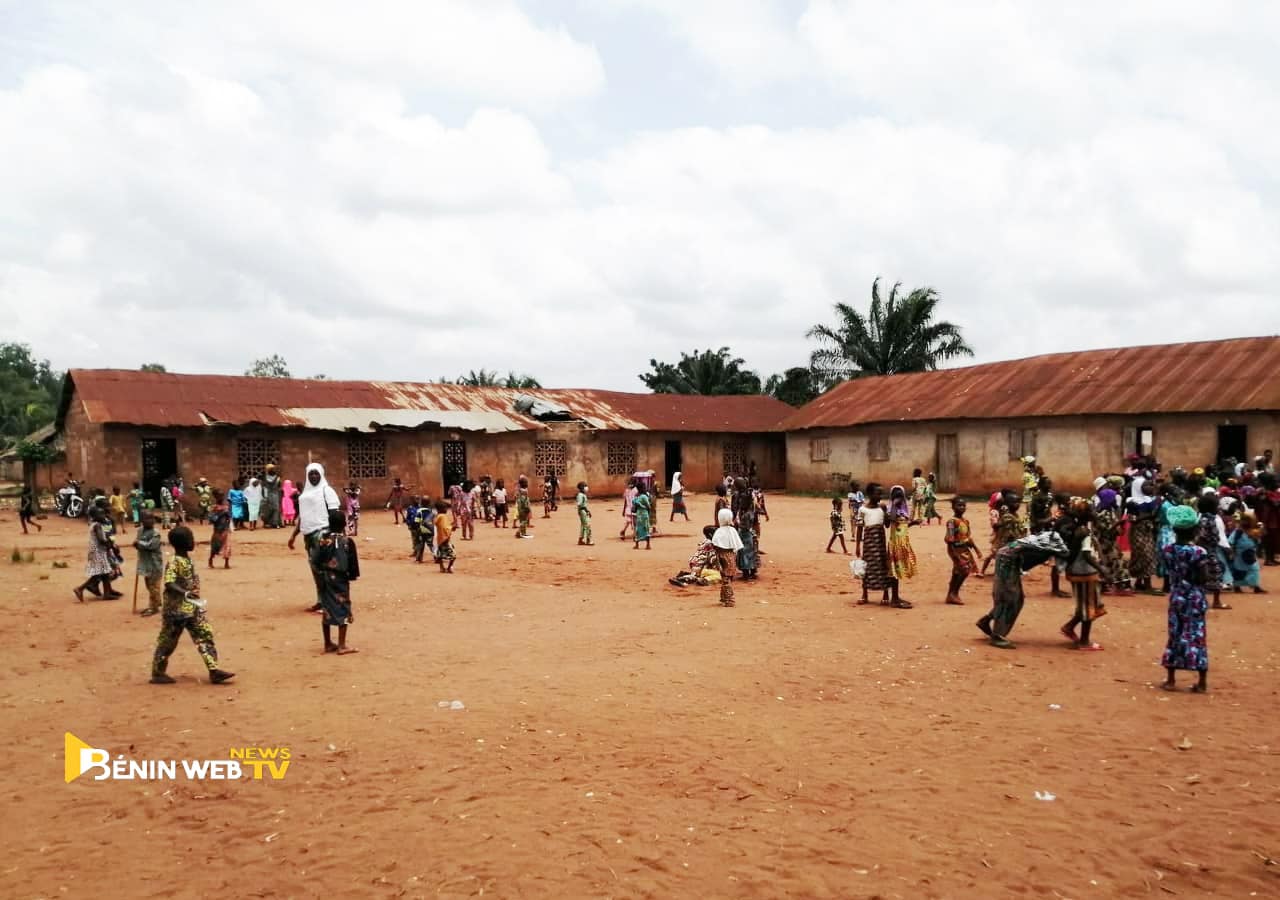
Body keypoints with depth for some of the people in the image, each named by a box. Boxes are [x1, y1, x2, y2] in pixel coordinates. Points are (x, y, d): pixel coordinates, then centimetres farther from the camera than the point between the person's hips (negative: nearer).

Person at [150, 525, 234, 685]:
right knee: (167, 642, 6)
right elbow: (169, 584, -31)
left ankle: (214, 670, 0)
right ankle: (157, 674, 22)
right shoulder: (174, 563, -19)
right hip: (176, 610, -8)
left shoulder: (187, 560, 7)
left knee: (206, 635, 1)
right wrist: (186, 594, -43)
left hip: (192, 609, 8)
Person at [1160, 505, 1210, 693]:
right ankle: (1202, 682, 8)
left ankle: (1171, 680, 12)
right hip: (1195, 598, -3)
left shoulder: (1168, 550, -3)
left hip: (1176, 597, 3)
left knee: (1175, 634, 10)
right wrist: (1210, 575, 4)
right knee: (1196, 635, 3)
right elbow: (1204, 578, -16)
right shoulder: (1199, 552, -15)